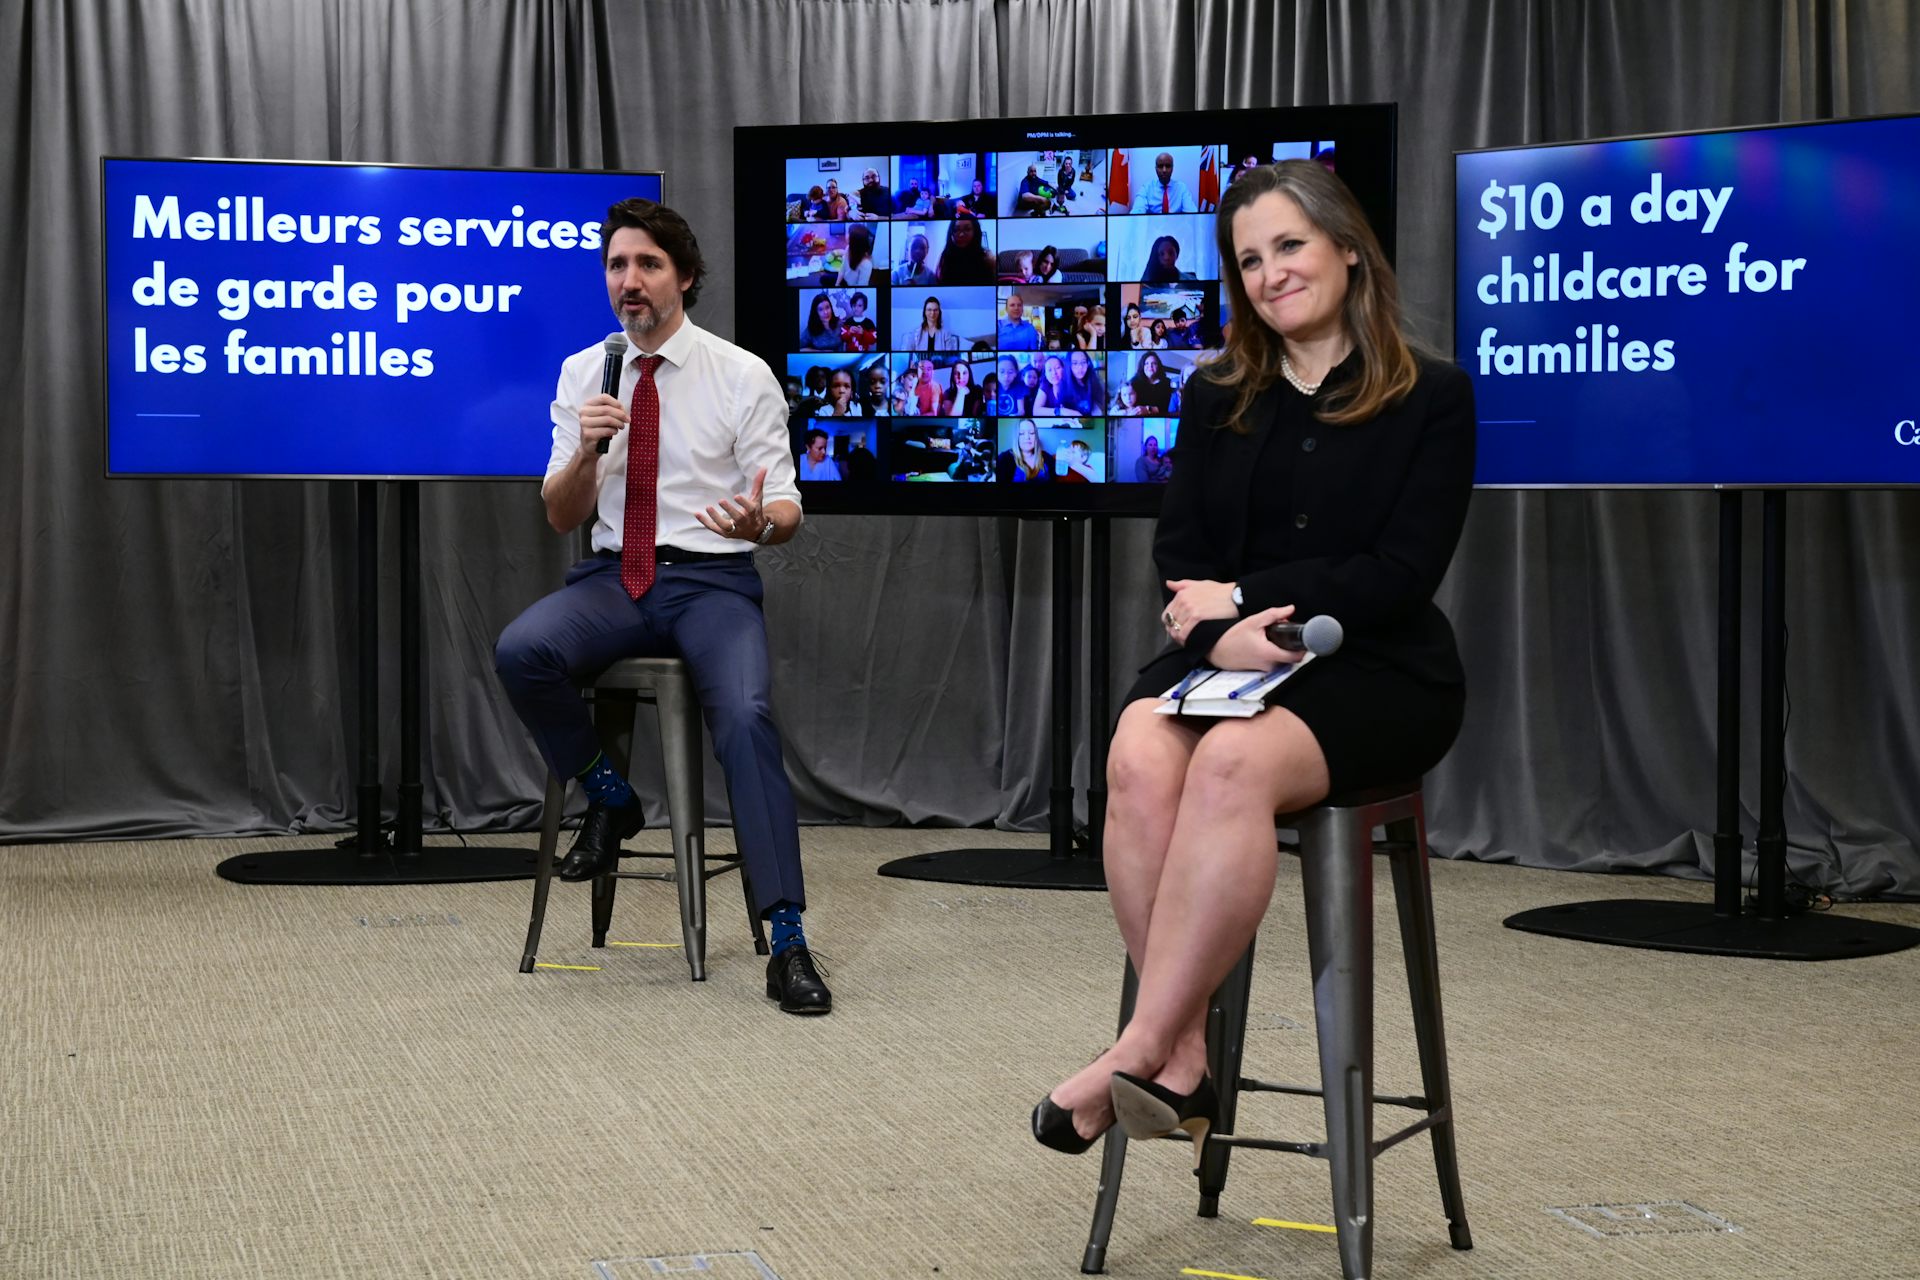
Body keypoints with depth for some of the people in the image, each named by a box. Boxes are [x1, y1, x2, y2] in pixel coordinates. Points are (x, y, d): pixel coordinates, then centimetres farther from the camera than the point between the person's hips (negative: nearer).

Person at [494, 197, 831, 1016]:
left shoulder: (743, 376, 0)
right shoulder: (582, 374, 8)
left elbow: (787, 511, 0)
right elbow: (561, 517, 8)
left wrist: (759, 521, -26)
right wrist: (587, 450, -13)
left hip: (711, 582, -2)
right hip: (612, 579, 3)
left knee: (746, 715, -30)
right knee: (520, 652, -29)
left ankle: (788, 942, -26)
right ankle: (607, 798, -1)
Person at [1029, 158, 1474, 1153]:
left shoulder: (1432, 399, 3)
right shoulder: (1217, 400, 17)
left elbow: (1403, 575, -6)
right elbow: (1179, 549, 8)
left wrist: (1241, 598, -11)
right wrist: (1221, 631, -14)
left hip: (1373, 671, -3)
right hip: (1222, 659, 4)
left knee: (1233, 761, -36)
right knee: (1140, 759, -32)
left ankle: (1137, 1052, -34)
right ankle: (1183, 1064, -31)